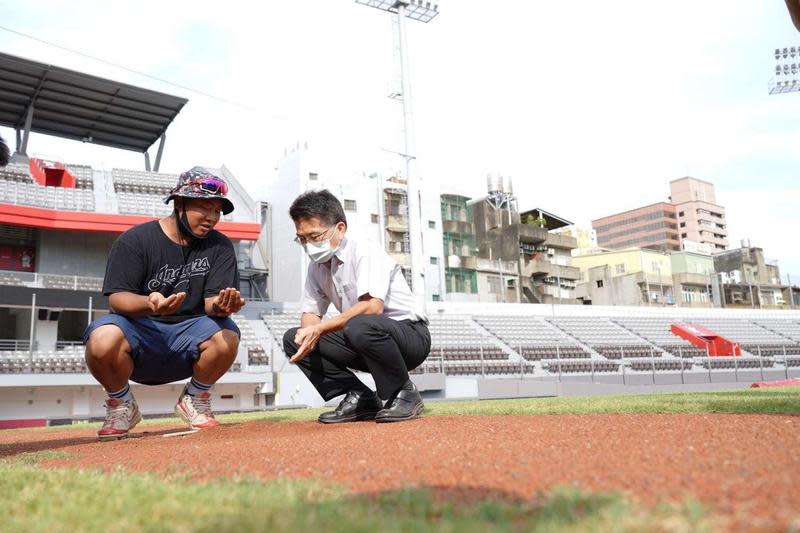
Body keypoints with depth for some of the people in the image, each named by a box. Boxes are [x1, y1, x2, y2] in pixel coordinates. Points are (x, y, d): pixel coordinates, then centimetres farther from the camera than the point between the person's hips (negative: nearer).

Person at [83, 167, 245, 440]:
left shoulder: (220, 246, 2)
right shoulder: (134, 240, -6)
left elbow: (212, 300, -7)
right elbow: (117, 299, -13)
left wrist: (220, 305, -34)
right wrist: (149, 303, -37)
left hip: (188, 334, 2)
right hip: (137, 329, -1)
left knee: (227, 335, -30)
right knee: (103, 339, -34)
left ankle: (195, 400, 2)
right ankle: (121, 405, 0)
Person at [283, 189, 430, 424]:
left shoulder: (364, 252, -17)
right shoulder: (317, 266, 6)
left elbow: (373, 306, -31)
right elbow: (310, 313, 9)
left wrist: (321, 328, -30)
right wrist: (309, 333, -16)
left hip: (412, 336, -8)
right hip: (366, 341, 8)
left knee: (360, 326, -40)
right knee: (293, 339, -2)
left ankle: (405, 394, -14)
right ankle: (361, 399, -1)